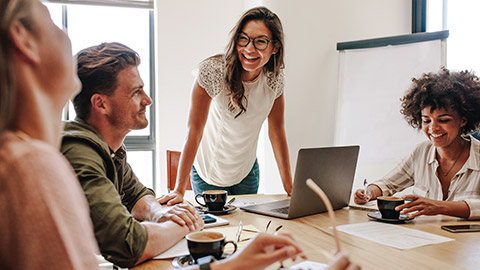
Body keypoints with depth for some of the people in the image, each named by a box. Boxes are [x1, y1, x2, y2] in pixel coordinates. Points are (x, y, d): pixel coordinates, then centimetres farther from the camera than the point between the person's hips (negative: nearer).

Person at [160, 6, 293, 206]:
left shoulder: (274, 77, -12)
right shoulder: (213, 70, -26)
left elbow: (277, 131, -4)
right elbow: (194, 131, -24)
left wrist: (289, 187, -6)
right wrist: (179, 190, -26)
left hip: (247, 173, 4)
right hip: (208, 173, -4)